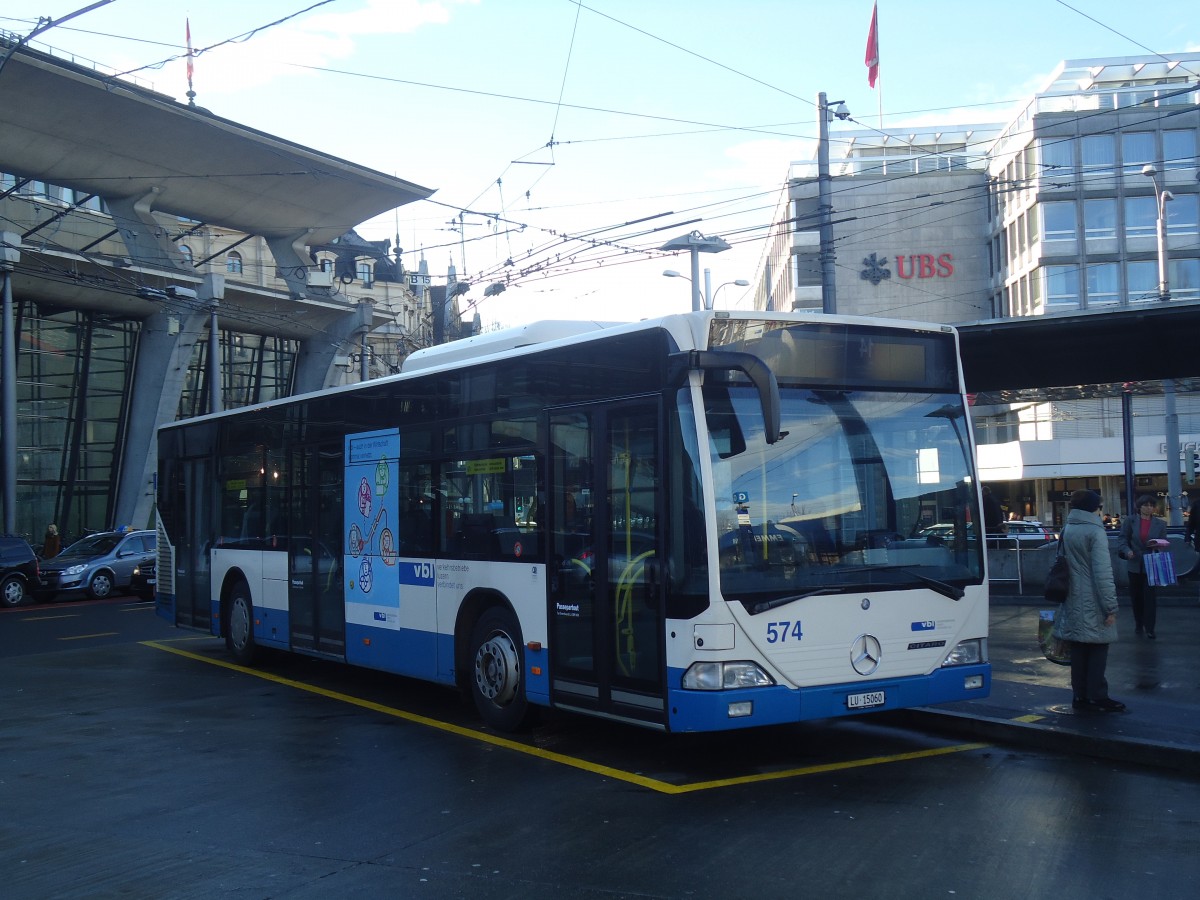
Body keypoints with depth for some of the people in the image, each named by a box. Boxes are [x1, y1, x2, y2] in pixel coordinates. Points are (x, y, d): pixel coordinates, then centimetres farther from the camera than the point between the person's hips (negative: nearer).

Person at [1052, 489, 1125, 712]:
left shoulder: (1066, 530, 9)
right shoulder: (1095, 532, -14)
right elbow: (1103, 573, -17)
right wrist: (1111, 607, -15)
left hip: (1073, 602, 7)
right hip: (1092, 603, -7)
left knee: (1078, 649, 11)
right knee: (1097, 648, 1)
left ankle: (1079, 696, 16)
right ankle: (1097, 697, 4)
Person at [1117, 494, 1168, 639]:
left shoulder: (1160, 524, 5)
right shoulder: (1130, 521, 1)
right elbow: (1123, 539, -3)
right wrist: (1127, 550, -22)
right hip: (1135, 565, 1)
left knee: (1151, 597, -5)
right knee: (1136, 597, 11)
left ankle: (1150, 628, 1)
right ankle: (1139, 624, 27)